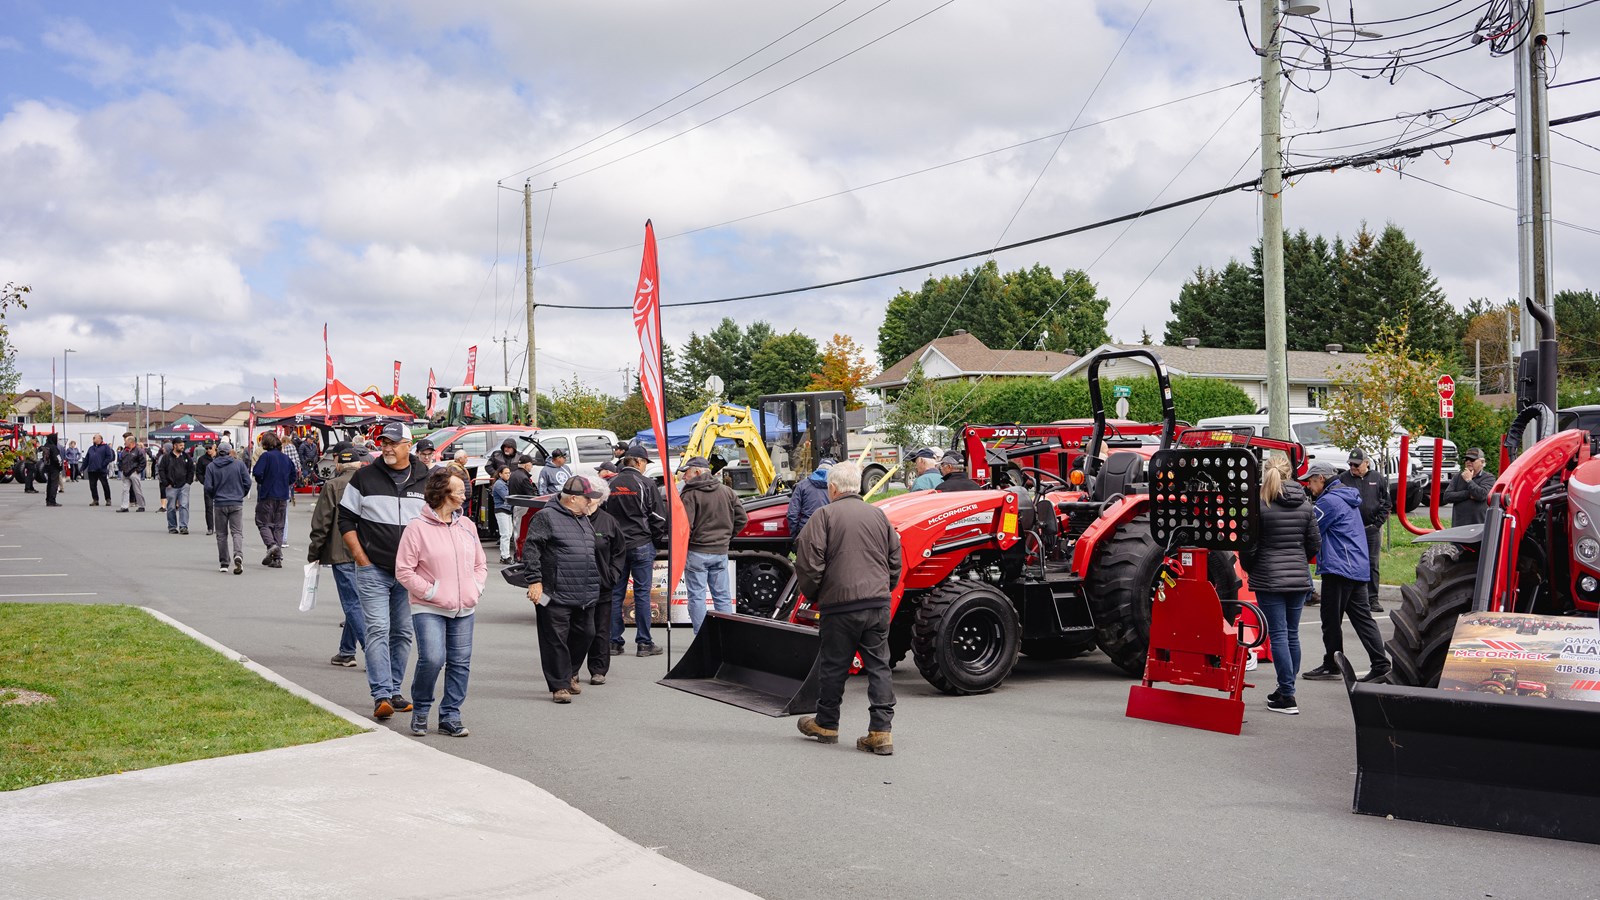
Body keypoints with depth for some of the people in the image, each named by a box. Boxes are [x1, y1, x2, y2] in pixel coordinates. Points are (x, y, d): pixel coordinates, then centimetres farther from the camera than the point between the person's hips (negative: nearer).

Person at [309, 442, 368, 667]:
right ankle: (346, 652, 24)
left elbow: (321, 524, -7)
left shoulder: (333, 486, -9)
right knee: (355, 602, 16)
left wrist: (313, 554, 3)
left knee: (353, 604, -3)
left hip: (342, 555, -5)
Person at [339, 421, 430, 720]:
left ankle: (394, 691, 21)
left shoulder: (426, 480, 5)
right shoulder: (364, 477, 1)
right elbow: (346, 519, 5)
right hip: (373, 570, -2)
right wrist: (361, 557, -3)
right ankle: (382, 695, -14)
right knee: (378, 630, -11)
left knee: (403, 633, 10)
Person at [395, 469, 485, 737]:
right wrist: (430, 592, -12)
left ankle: (450, 717, 15)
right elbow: (403, 570, -7)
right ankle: (420, 711, 7)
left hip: (463, 609, 6)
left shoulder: (467, 525, 11)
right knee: (432, 659, -16)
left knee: (460, 663, 4)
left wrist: (476, 588, 5)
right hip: (429, 609, -6)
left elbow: (480, 564, 21)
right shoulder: (417, 528, -6)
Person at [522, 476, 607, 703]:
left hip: (584, 597, 8)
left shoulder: (585, 520, 18)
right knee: (556, 640, -4)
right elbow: (530, 548, -11)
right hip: (556, 595, -8)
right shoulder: (546, 517, -6)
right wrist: (535, 580, -17)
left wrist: (595, 586, 25)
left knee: (582, 637, 12)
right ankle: (559, 686, 2)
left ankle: (569, 675, 31)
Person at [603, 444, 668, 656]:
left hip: (616, 545, 4)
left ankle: (614, 641, 9)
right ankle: (644, 643, 0)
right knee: (642, 593, -1)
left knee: (615, 593, 7)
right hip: (641, 545, -4)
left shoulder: (610, 485, 8)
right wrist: (657, 540, 9)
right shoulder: (646, 484, -6)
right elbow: (657, 517, -4)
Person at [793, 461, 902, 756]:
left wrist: (812, 594, 6)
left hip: (840, 603, -4)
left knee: (833, 666, 9)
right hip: (878, 604, 4)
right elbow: (895, 561, 15)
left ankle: (826, 724, 23)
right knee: (878, 666, 6)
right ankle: (881, 730, 1)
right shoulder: (878, 515, 11)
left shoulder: (825, 515, -5)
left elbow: (808, 563, -10)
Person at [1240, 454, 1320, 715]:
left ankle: (1287, 697, -3)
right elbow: (1314, 543, 8)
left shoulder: (1260, 506, -11)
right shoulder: (1306, 506, 4)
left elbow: (1249, 546, -9)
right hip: (1299, 579, 5)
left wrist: (1249, 569, 9)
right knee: (1292, 634, 13)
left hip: (1269, 579, -5)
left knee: (1278, 635, -3)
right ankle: (1286, 689, 21)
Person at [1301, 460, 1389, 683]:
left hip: (1339, 568, -10)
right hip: (1358, 568, 10)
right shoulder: (1346, 498, 19)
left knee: (1331, 619, 0)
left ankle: (1331, 666, 8)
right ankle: (1381, 665, 4)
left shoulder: (1329, 501, -13)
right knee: (1362, 617, 8)